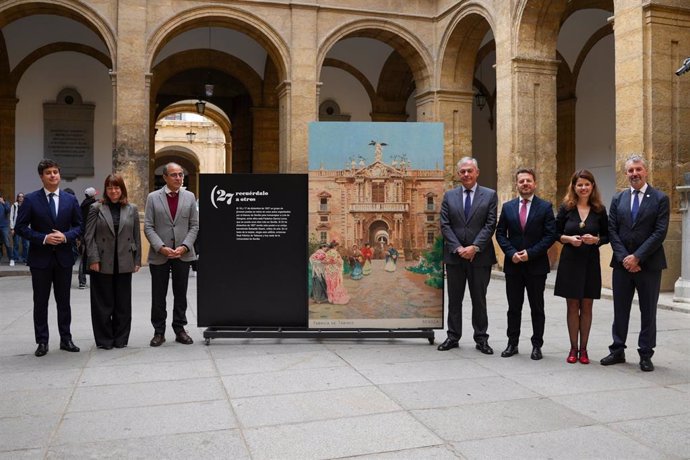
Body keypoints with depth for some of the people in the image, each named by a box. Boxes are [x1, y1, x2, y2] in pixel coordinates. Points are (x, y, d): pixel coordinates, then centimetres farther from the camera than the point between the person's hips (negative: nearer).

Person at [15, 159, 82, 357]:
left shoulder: (70, 200, 4)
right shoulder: (31, 199, -2)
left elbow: (79, 226, 6)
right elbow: (21, 227, -4)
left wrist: (66, 236, -13)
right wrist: (44, 238, -16)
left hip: (64, 257, 2)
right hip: (40, 258, -2)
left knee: (64, 301, 10)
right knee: (40, 302, 6)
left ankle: (66, 339, 19)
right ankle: (42, 342, 15)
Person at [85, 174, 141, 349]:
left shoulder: (132, 209, 8)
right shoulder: (96, 208, 2)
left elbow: (136, 236, 8)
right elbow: (89, 235, -1)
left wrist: (137, 260, 5)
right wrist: (93, 259, -9)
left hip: (124, 264, 2)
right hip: (102, 263, -2)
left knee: (123, 302, 8)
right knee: (103, 303, 4)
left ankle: (121, 338, 19)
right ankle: (104, 339, 16)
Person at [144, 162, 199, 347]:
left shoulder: (190, 197, 5)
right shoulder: (153, 198, 1)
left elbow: (194, 226, 4)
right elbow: (148, 227, -3)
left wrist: (185, 246, -10)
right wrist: (161, 247, -14)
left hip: (183, 254, 1)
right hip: (159, 255, -1)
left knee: (181, 294, 9)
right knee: (158, 296, 5)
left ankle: (180, 329, 19)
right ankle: (159, 331, 16)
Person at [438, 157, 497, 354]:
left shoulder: (490, 195, 2)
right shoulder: (449, 196, 7)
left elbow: (490, 224, -5)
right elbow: (445, 225, 1)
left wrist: (475, 247, -15)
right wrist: (458, 248, -11)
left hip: (480, 256, -2)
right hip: (454, 255, 2)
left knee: (479, 299, 7)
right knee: (454, 299, 9)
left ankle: (481, 338, 17)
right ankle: (453, 336, 20)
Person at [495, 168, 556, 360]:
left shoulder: (545, 207, -1)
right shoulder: (508, 207, 7)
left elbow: (550, 235, -6)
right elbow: (500, 233, 6)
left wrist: (530, 253, -14)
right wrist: (511, 253, -8)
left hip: (536, 265, -2)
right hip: (513, 265, 2)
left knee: (537, 308, 7)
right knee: (513, 307, 9)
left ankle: (537, 345, 17)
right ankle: (512, 344, 19)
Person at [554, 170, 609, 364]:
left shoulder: (599, 209, 1)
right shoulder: (566, 207, -1)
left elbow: (607, 236, 6)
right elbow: (556, 233, 3)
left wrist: (595, 240, -14)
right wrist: (568, 239, -16)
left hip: (590, 262, 1)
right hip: (569, 261, 0)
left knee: (586, 306, 6)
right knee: (572, 306, 6)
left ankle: (583, 349, 17)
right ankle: (573, 348, 16)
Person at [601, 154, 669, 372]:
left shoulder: (660, 198, -2)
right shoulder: (618, 199, 8)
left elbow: (660, 232, -10)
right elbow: (612, 231, 2)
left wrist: (637, 257, -15)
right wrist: (624, 257, -10)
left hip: (649, 264, -3)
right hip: (622, 264, 3)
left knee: (648, 312, 7)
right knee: (620, 310, 10)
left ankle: (646, 355, 17)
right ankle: (617, 351, 21)